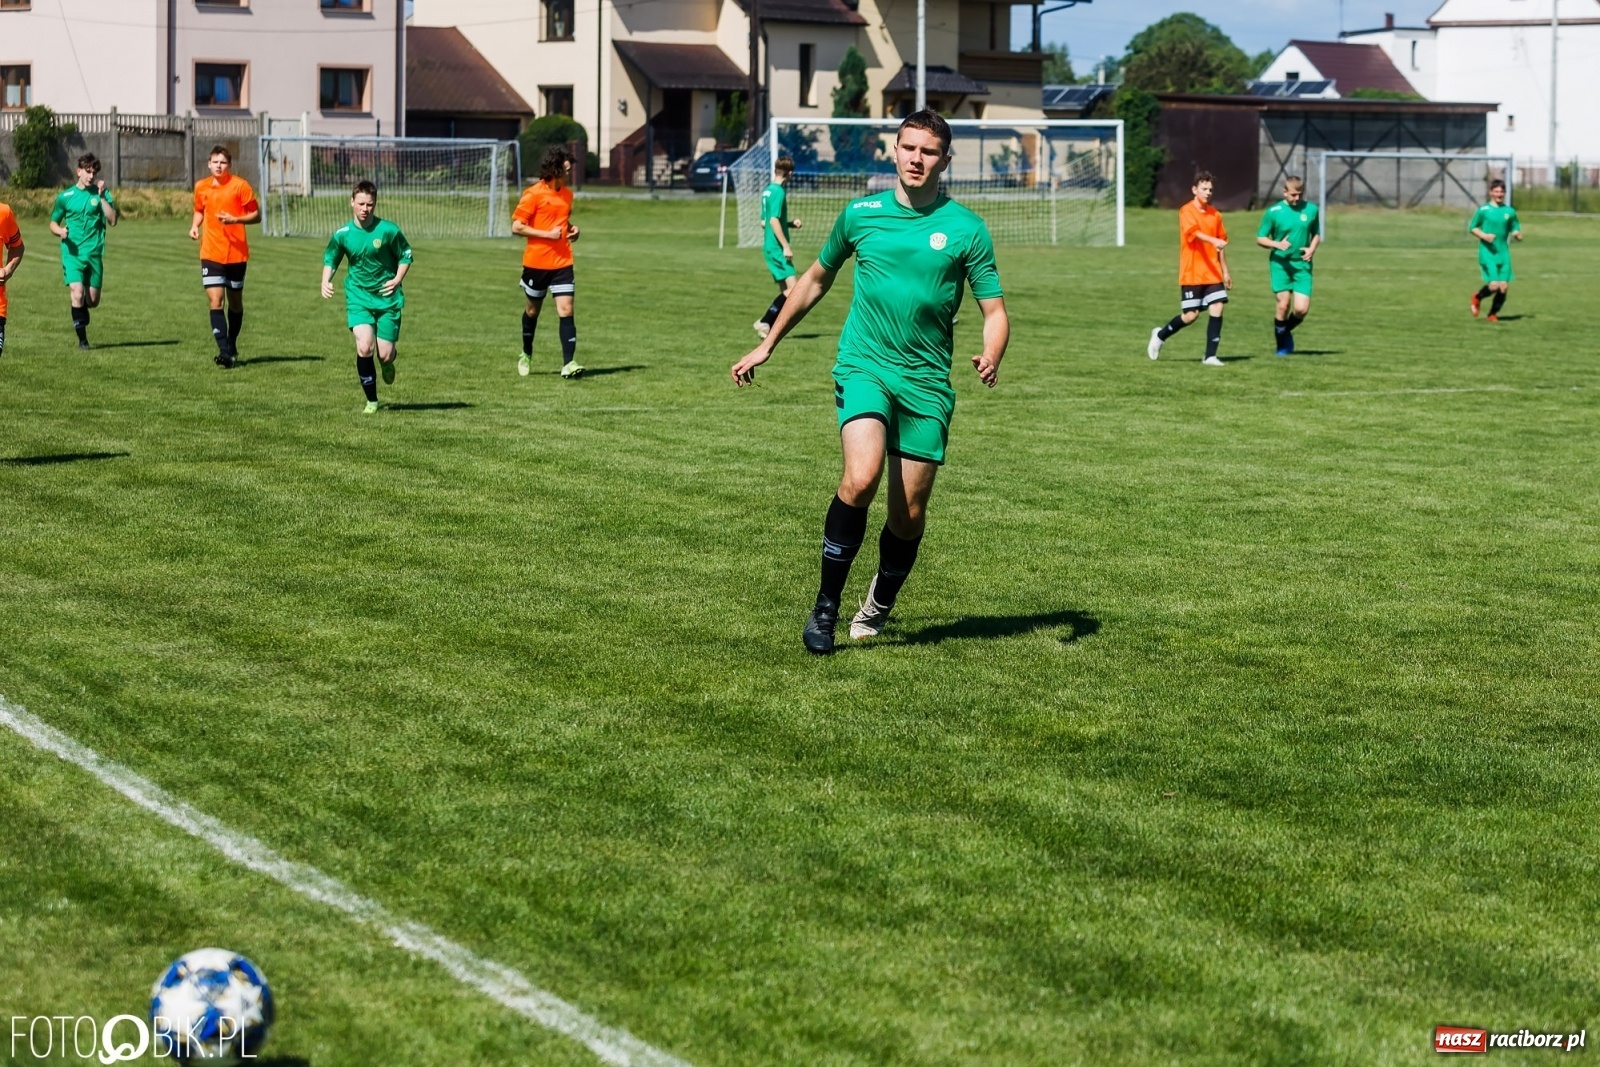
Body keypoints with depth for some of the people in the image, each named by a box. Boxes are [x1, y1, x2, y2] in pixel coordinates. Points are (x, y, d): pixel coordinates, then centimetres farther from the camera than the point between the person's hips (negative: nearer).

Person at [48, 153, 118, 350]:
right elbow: (53, 223, 13)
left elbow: (112, 221, -9)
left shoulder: (101, 194, 4)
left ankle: (80, 309, 42)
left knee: (92, 301, 6)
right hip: (72, 253, -2)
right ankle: (82, 338, -6)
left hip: (94, 254, 2)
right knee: (77, 295, -18)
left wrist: (101, 196, -16)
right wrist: (60, 231, -10)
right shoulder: (65, 196, 3)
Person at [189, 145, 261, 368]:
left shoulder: (240, 186, -7)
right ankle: (224, 351, -16)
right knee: (214, 300, -12)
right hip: (211, 254, 2)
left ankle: (232, 344, 32)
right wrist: (195, 226, 2)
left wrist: (235, 219, -21)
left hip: (236, 253, -1)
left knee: (235, 301, 12)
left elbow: (256, 215, -4)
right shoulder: (201, 187, 4)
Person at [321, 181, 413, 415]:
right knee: (364, 347, -18)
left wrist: (397, 279, -10)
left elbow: (405, 255, 4)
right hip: (358, 297, 1)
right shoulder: (342, 234, -4)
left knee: (385, 354, -3)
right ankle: (371, 401, -1)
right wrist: (325, 282, -7)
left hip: (387, 298, 0)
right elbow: (330, 260, 10)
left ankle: (388, 362, 39)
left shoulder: (388, 230, -9)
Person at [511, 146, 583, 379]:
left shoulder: (567, 194, 8)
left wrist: (572, 229, 4)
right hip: (537, 262, -3)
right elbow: (516, 227, -12)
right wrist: (547, 234, -18)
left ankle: (568, 363, -15)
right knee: (533, 310, 14)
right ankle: (526, 355, 36)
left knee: (565, 309, -11)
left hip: (562, 262, 3)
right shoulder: (534, 194, -11)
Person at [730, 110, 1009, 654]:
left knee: (909, 514, 3)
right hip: (863, 366, -1)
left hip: (927, 382, 1)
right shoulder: (860, 214, 5)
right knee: (861, 477, -25)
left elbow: (994, 309, 3)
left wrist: (991, 357, -20)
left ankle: (878, 608, 30)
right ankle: (826, 605, -12)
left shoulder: (966, 229, 1)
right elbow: (816, 279, 20)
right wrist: (766, 345, 21)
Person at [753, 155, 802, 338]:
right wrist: (786, 246, -20)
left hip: (770, 247, 10)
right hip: (777, 249, -10)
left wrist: (790, 223, 22)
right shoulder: (779, 192, -13)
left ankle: (769, 326, 8)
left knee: (785, 290, 11)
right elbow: (774, 220, -21)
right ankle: (765, 322, -13)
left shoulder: (768, 191, 14)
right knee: (792, 288, -13)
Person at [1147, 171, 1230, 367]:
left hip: (1213, 273, 5)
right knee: (1191, 315, -3)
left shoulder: (1215, 214, 10)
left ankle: (1210, 356, -3)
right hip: (1191, 273, -5)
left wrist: (1225, 272, 19)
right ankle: (1160, 335, 24)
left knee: (1217, 309, -8)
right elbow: (1195, 232, -28)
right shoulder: (1186, 211, -9)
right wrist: (1213, 240, -45)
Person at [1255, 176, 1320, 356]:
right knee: (1283, 305, -7)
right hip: (1280, 264, -2)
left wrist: (1312, 248, -3)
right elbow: (1260, 239, 0)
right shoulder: (1273, 212, -4)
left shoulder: (1311, 210, 4)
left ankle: (1286, 331, 25)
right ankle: (1281, 344, 15)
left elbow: (1316, 234, 18)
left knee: (1302, 309, -8)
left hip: (1302, 265, 2)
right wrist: (1277, 244, -18)